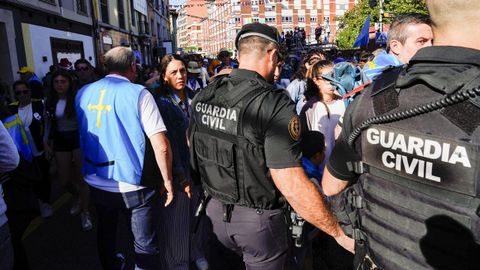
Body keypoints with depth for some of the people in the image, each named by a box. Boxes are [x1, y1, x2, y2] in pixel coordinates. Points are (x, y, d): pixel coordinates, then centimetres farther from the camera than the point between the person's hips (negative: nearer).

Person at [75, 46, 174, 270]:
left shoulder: (83, 93, 1)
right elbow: (161, 146, -19)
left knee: (105, 233, 28)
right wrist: (167, 180, -8)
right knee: (145, 245, 10)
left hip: (96, 182, 6)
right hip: (133, 184, -5)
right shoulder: (138, 94, -14)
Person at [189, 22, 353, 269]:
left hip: (215, 209, 5)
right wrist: (339, 233, -16)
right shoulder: (274, 105, -24)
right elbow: (292, 185, -28)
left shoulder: (203, 96, -4)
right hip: (258, 221, -5)